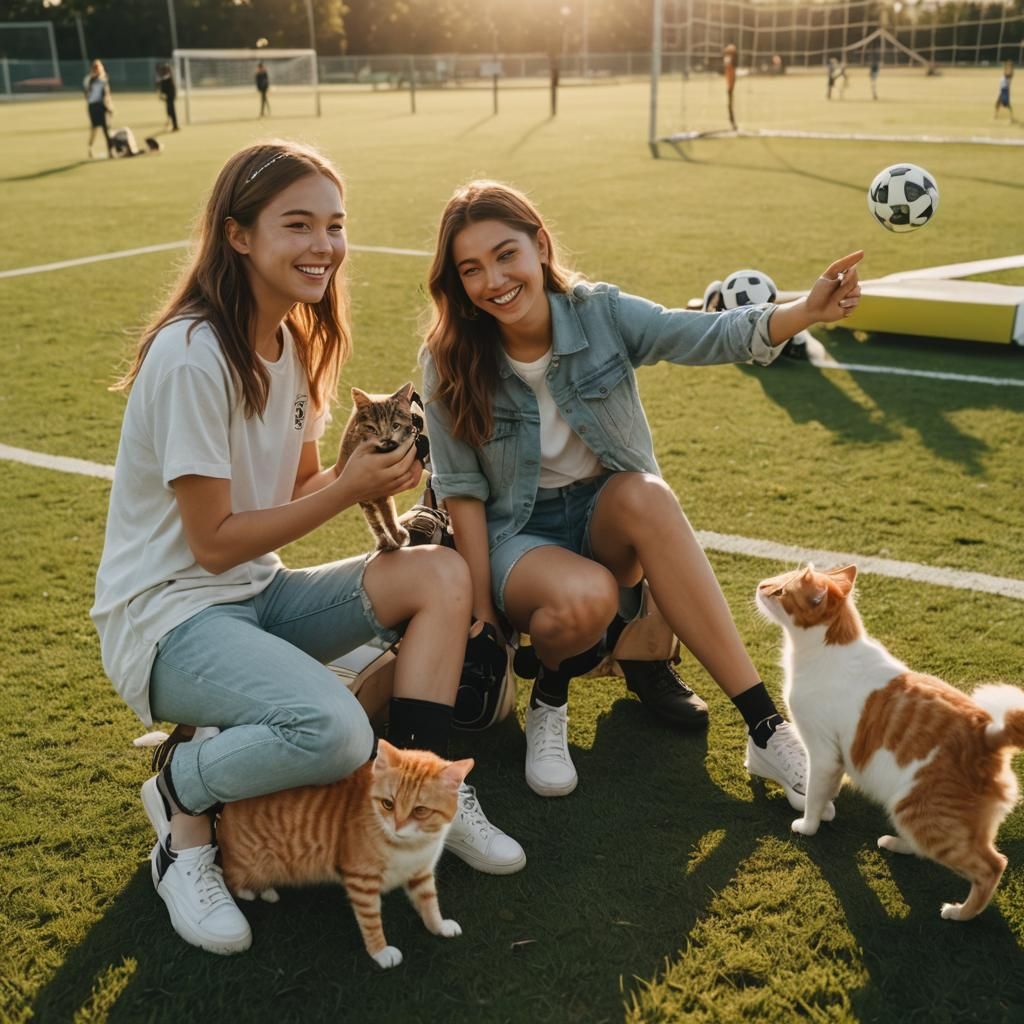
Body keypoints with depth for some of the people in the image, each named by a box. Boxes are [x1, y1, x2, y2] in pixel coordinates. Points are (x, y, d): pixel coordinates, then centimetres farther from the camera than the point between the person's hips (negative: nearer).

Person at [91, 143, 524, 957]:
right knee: (336, 732, -32)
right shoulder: (192, 356, -21)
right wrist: (347, 490, -19)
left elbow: (302, 486, 8)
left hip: (259, 594, 8)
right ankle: (184, 799, -1)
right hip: (169, 616, -8)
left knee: (442, 573, -11)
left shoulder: (292, 341, 6)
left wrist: (370, 463, -12)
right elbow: (214, 543, -19)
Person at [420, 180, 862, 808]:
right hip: (520, 532, -2)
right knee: (585, 597, -38)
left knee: (645, 493, -36)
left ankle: (766, 729, -28)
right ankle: (550, 697, 1)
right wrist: (483, 609, -10)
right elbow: (462, 490, -7)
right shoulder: (450, 365, -11)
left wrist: (805, 312, -42)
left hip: (608, 512, 2)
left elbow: (711, 335, -23)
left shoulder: (600, 314, -9)